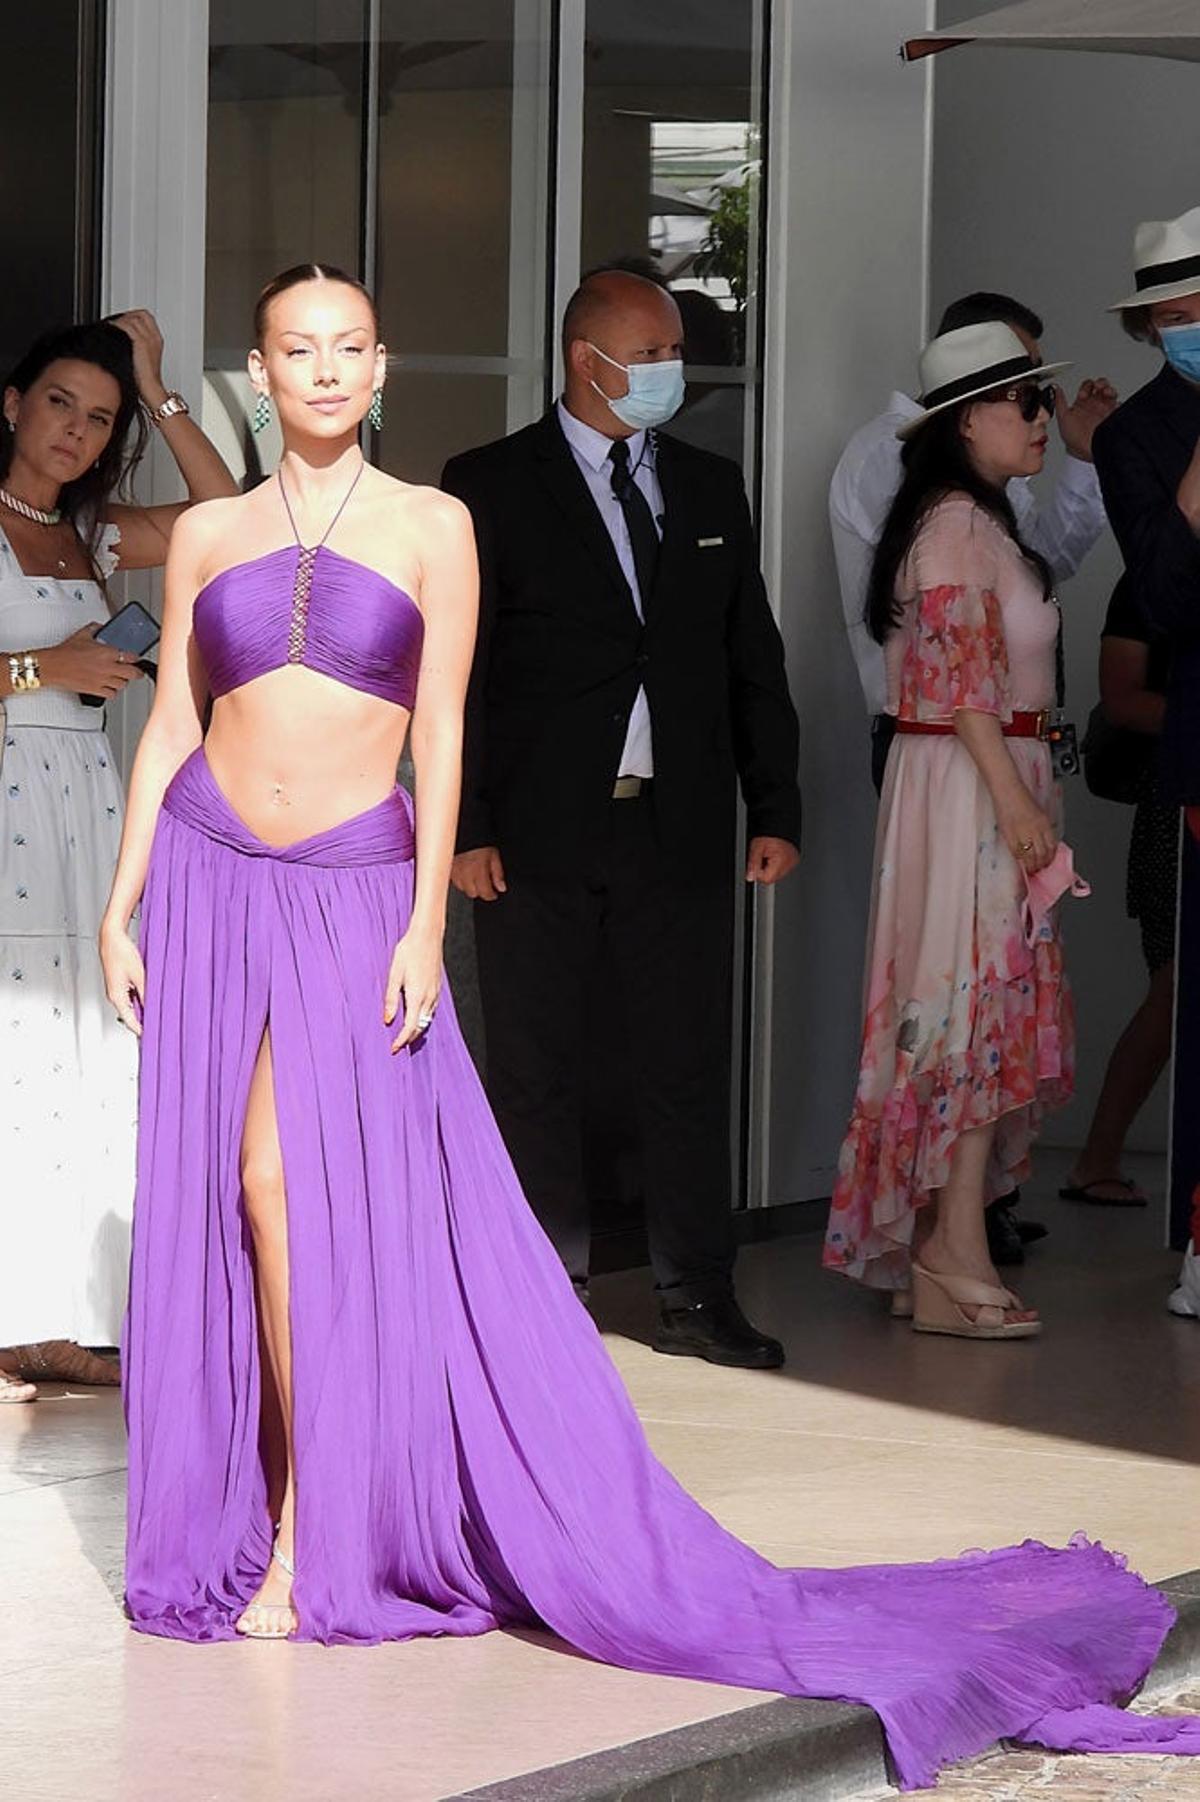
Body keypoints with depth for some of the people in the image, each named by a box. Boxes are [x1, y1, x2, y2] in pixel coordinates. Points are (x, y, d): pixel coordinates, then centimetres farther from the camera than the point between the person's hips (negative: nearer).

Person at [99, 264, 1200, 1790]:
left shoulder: (429, 527, 1)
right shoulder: (208, 535, 8)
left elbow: (441, 734, -2)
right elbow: (170, 728, 9)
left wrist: (423, 926, -8)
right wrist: (122, 910, 3)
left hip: (352, 889, -2)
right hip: (211, 878, 2)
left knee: (306, 1193, -7)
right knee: (236, 1197, 2)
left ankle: (314, 1539, 1)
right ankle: (266, 1515, 12)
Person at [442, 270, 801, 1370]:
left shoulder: (711, 489, 14)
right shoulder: (490, 489, 0)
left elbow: (753, 660, 16)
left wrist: (775, 809, 8)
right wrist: (463, 826, -10)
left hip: (680, 829, 3)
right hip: (540, 834, -3)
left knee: (690, 1065, 3)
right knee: (538, 1073, 2)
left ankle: (697, 1299, 9)